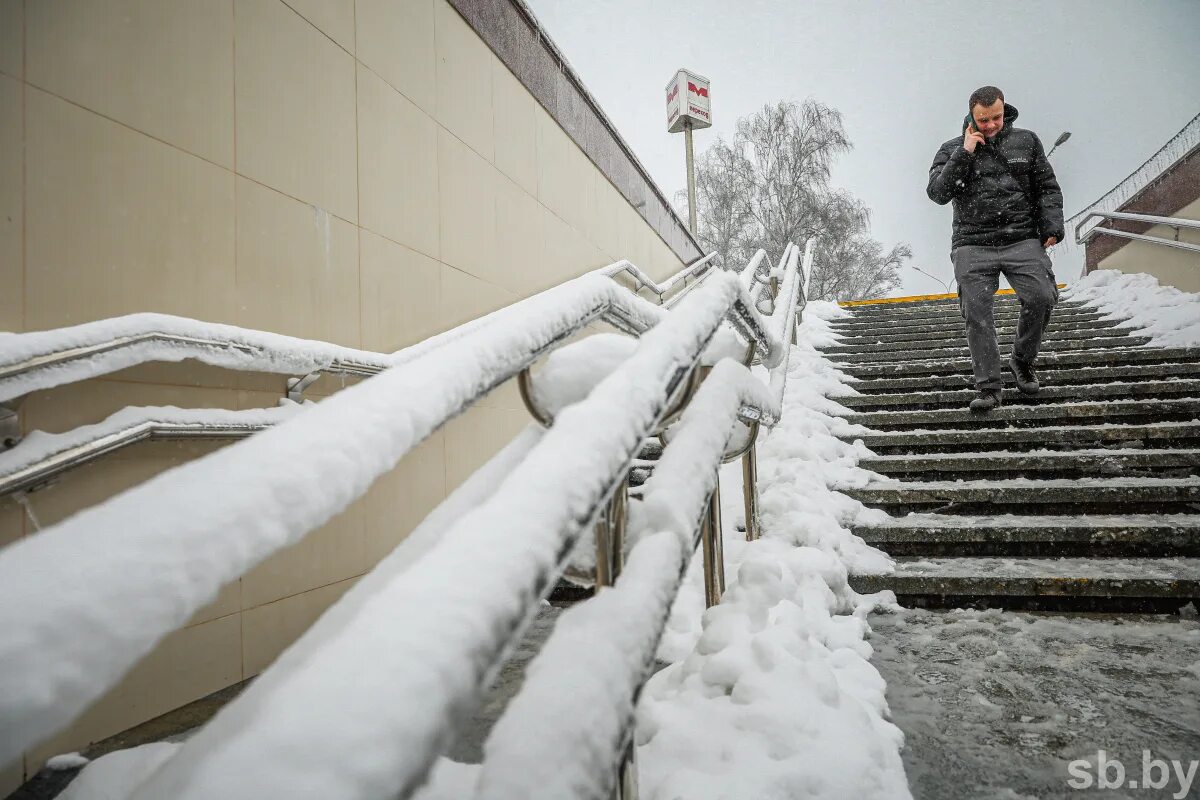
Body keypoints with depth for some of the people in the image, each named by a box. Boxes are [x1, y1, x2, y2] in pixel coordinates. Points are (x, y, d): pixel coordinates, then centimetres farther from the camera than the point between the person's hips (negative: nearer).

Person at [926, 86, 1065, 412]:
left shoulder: (1026, 141, 15)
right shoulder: (952, 149, 11)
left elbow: (1048, 188, 16)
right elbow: (937, 193, -4)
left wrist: (1051, 225, 2)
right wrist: (964, 153, -8)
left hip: (1022, 240, 1)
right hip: (973, 246, -1)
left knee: (1041, 297, -19)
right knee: (977, 313, -11)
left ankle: (1023, 360, 6)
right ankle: (989, 388, -4)